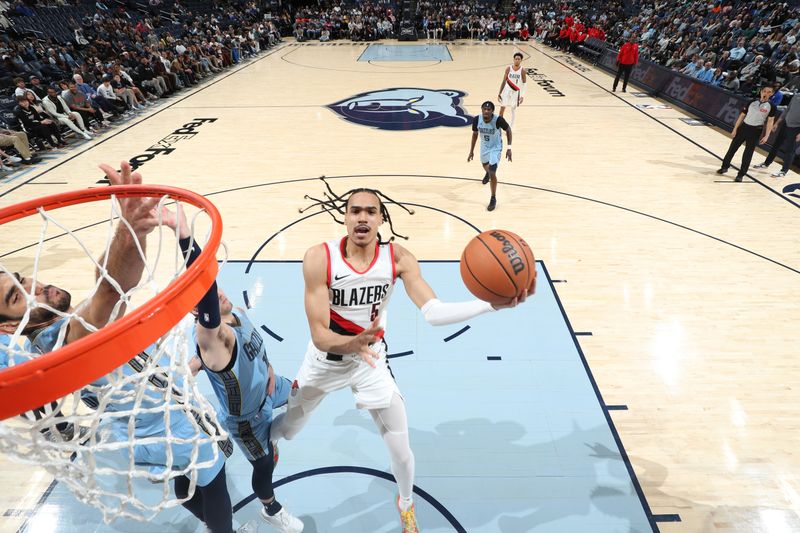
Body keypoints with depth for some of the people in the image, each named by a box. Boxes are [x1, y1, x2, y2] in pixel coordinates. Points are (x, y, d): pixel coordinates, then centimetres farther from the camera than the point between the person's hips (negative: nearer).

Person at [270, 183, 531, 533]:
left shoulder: (398, 259, -21)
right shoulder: (319, 259, -27)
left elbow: (434, 312, -31)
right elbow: (319, 335, -29)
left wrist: (491, 303, -43)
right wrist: (354, 343, -50)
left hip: (372, 361, 1)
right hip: (324, 359, 0)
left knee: (400, 450, 8)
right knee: (287, 429, 22)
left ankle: (406, 503, 44)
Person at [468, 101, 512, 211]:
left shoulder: (498, 120, -31)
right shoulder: (477, 119, -21)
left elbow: (508, 129, -13)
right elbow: (475, 134, -3)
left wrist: (509, 148, -17)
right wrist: (471, 151, 0)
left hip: (496, 148, -4)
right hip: (484, 147, 5)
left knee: (492, 173, -15)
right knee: (485, 166, 31)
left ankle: (493, 199, 3)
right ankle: (488, 173, 71)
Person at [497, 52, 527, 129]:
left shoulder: (522, 70, -11)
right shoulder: (508, 68, -8)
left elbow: (524, 84, -7)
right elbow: (504, 81, -2)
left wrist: (522, 96, -16)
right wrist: (499, 93, -4)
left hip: (516, 91, -1)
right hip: (507, 90, 1)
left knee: (513, 108, 4)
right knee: (502, 107, 2)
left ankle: (511, 126, 16)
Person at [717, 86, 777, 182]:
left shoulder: (772, 107, -4)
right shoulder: (752, 102, 3)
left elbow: (770, 122, -4)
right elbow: (742, 115, 8)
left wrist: (766, 136, -9)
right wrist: (735, 128, 3)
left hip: (756, 131, -2)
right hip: (744, 127, 2)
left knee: (748, 153, 3)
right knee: (733, 148, 7)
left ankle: (741, 174, 10)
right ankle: (725, 167, 23)